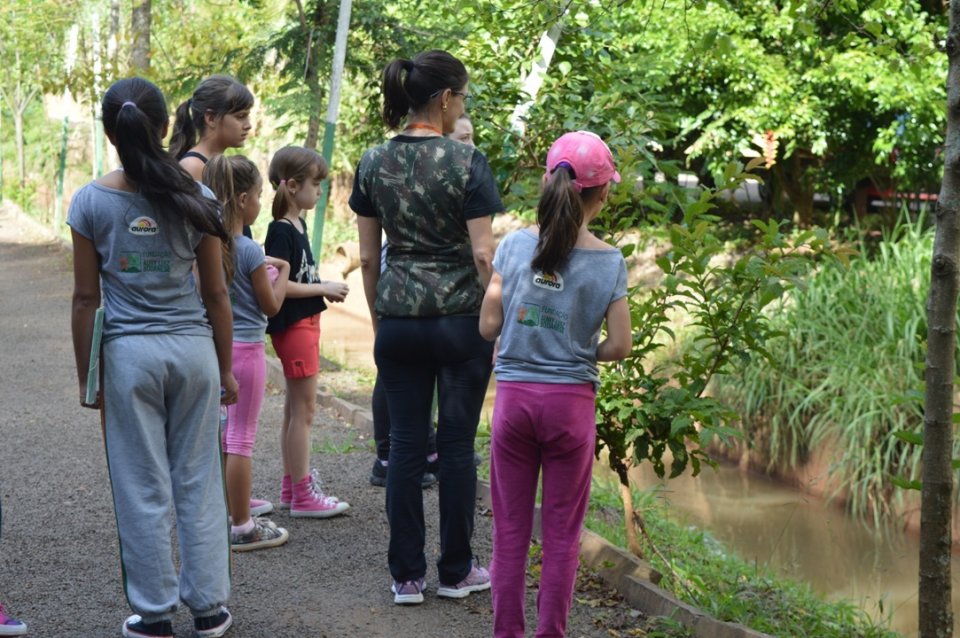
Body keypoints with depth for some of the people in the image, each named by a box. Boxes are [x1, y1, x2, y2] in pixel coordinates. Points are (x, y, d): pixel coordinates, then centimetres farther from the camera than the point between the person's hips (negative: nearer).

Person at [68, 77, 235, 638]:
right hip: (193, 348, 1)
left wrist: (86, 375, 6)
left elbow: (87, 298, -3)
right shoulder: (195, 199, -3)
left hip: (128, 354, -1)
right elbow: (216, 293, 1)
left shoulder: (91, 202, -6)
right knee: (198, 481, 10)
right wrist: (226, 368, 10)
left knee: (144, 488, 7)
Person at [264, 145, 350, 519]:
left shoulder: (297, 226, 11)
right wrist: (324, 288, -18)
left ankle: (292, 486, 23)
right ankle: (302, 495, 1)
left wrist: (325, 289, 5)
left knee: (295, 407, 15)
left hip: (305, 322, 10)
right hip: (292, 324, -10)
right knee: (304, 407, -5)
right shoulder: (281, 231, -17)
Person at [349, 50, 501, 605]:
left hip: (399, 318, 3)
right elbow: (483, 254, -11)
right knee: (457, 444, 6)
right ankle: (456, 572, 16)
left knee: (406, 445, 7)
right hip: (461, 316, -3)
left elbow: (368, 256, 7)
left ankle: (407, 576, 10)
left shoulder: (374, 163, 3)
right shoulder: (467, 162, -10)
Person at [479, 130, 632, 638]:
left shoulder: (514, 245, -4)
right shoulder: (608, 262, -6)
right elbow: (619, 346, -6)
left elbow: (488, 326, -2)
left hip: (513, 395, 1)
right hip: (571, 400, -1)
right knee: (562, 531, 8)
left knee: (510, 528, 10)